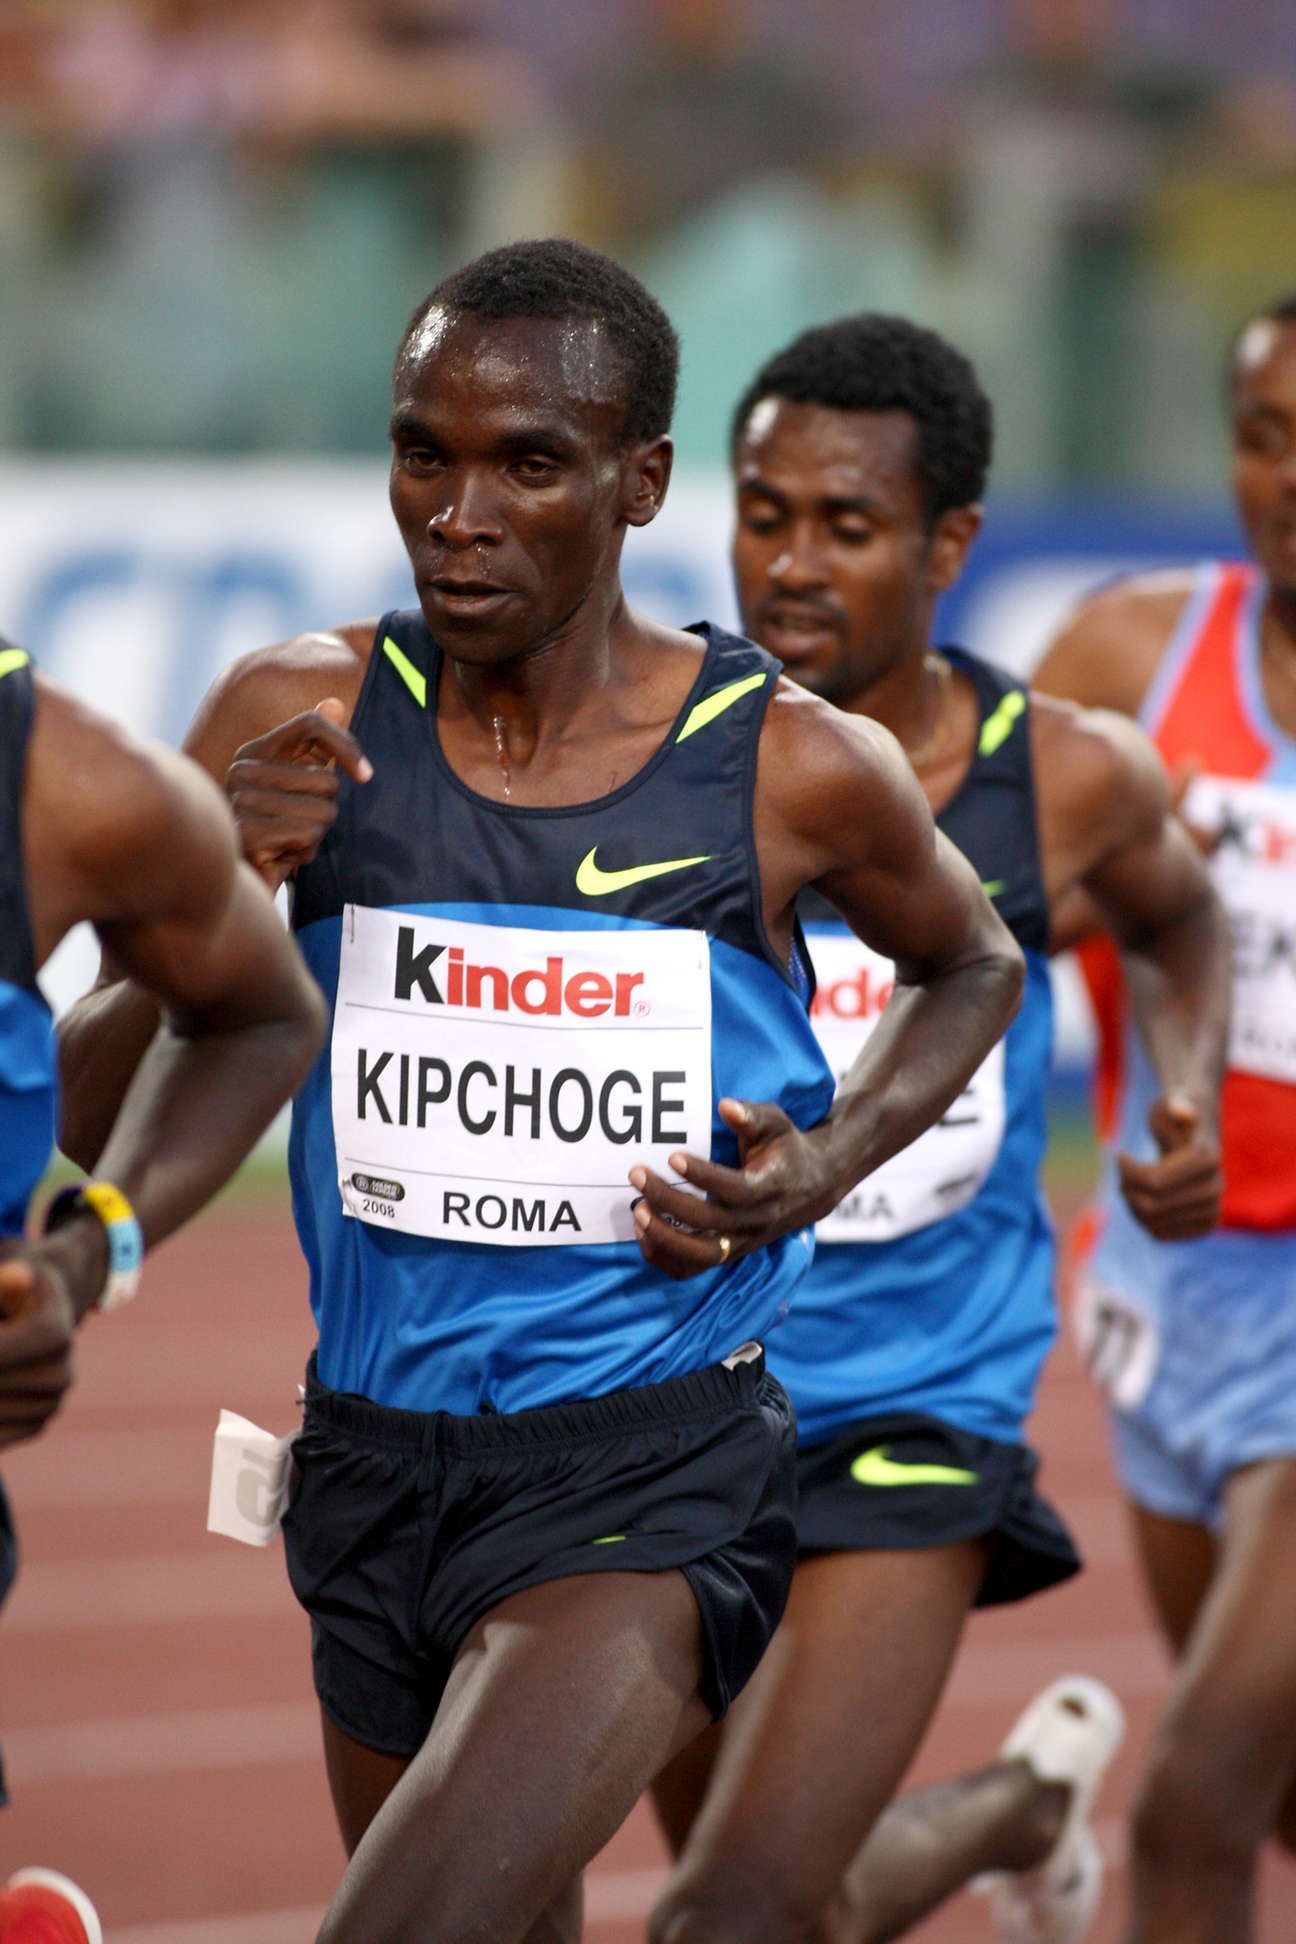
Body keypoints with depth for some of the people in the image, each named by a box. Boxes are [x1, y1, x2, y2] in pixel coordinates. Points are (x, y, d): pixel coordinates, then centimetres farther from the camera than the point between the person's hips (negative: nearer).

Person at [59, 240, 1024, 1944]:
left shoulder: (795, 772, -8)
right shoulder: (298, 724, -4)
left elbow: (973, 968, 14)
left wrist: (829, 1165, -4)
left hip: (654, 1473, -4)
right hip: (374, 1460, 4)